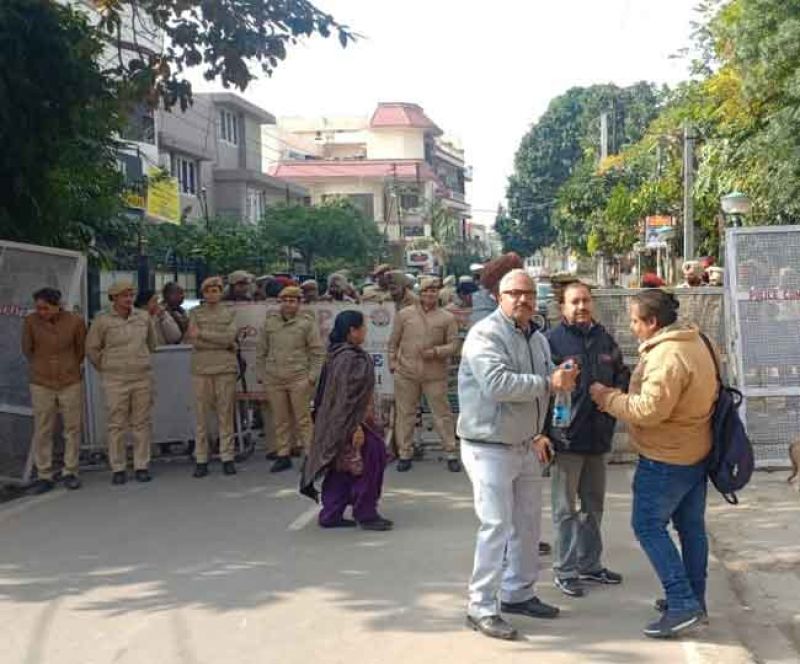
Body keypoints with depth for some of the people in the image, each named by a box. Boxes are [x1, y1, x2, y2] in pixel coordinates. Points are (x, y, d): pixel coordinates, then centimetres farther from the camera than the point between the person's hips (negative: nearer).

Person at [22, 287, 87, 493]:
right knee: (42, 431, 3)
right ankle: (44, 477, 11)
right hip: (42, 385, 0)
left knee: (72, 429, 5)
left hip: (70, 384, 0)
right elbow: (27, 349, 5)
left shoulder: (75, 322, -11)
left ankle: (70, 473, 16)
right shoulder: (31, 321, -10)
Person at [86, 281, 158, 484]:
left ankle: (142, 466, 11)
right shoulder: (103, 320, -5)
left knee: (142, 423, 4)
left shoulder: (143, 317, 4)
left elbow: (151, 342, 20)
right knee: (117, 425, 1)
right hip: (115, 381, -2)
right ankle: (118, 469, 8)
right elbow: (92, 348, 4)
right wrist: (107, 370, 9)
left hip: (143, 378, 2)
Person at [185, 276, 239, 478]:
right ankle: (201, 459, 5)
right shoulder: (196, 313, 9)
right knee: (201, 416, 0)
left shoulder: (230, 313, 10)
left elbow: (229, 337, -6)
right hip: (201, 370, 0)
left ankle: (227, 457, 7)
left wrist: (202, 334, -9)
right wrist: (222, 344, -11)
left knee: (226, 415, 1)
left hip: (225, 369, 0)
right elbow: (193, 341, -5)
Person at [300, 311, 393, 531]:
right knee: (368, 461, -2)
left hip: (336, 424, 10)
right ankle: (365, 514, 6)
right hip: (349, 422, -10)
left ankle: (331, 515, 19)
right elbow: (349, 396, -24)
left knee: (341, 470, 14)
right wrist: (355, 426, -24)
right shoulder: (349, 358, -21)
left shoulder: (338, 355, 10)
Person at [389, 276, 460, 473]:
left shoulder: (447, 318, 3)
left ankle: (451, 453, 11)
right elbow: (394, 341, 11)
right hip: (406, 372, 1)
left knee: (442, 413, 2)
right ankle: (405, 453, 16)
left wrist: (436, 352, -12)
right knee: (405, 413, 6)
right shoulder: (405, 314, 6)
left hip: (435, 374, -1)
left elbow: (453, 344, 2)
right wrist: (393, 361, 4)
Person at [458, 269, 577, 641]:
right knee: (496, 526, -9)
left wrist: (537, 432, 9)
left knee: (527, 523, 16)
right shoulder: (485, 334, -16)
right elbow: (497, 384, -29)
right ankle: (481, 608, 1)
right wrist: (549, 382, -27)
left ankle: (518, 593, 31)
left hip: (526, 447, 9)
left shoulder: (537, 338, 12)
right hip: (490, 448, -8)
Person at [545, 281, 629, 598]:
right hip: (567, 438, -7)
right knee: (566, 508, 3)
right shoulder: (552, 340, -11)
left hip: (598, 436, 7)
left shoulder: (604, 338, 9)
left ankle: (590, 564, 31)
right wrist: (545, 432, -19)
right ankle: (564, 570, 13)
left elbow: (622, 373, 21)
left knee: (593, 503, 17)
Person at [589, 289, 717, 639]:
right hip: (696, 452, 10)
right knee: (691, 527, 16)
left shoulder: (666, 356, -24)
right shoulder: (694, 343, 9)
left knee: (648, 526, -3)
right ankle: (694, 599, 27)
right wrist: (619, 395, 9)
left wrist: (609, 399, -13)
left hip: (666, 459, -10)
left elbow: (649, 410, -27)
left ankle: (682, 604, -6)